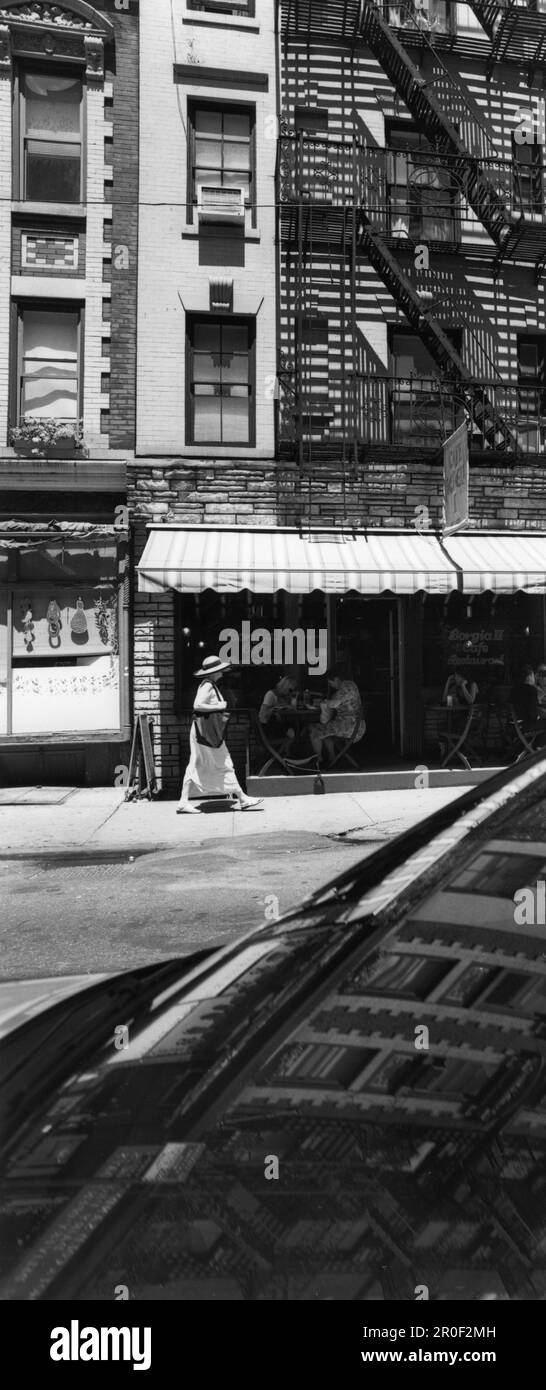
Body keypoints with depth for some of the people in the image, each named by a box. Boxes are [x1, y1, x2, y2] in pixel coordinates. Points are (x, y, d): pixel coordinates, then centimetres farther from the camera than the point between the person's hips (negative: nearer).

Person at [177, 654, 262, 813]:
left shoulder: (210, 685, 15)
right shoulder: (207, 686, -16)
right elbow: (197, 705, -27)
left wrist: (221, 711, 13)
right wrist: (219, 707, -19)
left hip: (209, 731, 10)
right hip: (207, 731, -10)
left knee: (196, 767, 8)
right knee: (224, 766, -3)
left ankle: (183, 801, 8)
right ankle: (242, 799, 4)